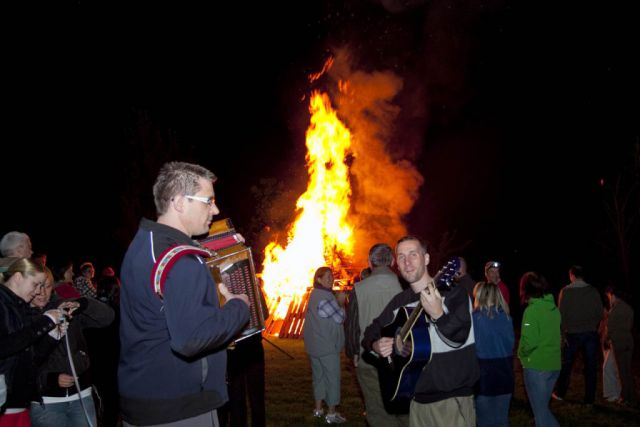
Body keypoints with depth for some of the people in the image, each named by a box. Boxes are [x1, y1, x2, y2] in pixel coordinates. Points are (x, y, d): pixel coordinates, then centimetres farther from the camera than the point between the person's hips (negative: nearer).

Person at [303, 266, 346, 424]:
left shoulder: (314, 295, 12)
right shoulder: (325, 296, -19)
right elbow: (340, 317, -16)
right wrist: (342, 302, 0)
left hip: (314, 345, 9)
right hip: (327, 345, -9)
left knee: (319, 375, 16)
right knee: (333, 377, 0)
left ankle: (318, 409, 24)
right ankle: (331, 414, 5)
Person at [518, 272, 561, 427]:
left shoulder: (532, 310, -17)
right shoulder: (554, 308, 5)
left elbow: (529, 341, -21)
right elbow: (553, 336, 10)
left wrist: (521, 354, -4)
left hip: (536, 367, -7)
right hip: (553, 365, 7)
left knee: (540, 410, 5)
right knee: (542, 407, 20)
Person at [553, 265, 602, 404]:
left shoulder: (565, 291, -7)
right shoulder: (593, 291, -2)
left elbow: (561, 314, -6)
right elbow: (600, 313, 0)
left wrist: (564, 331, 3)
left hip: (572, 334, -1)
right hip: (591, 333, 1)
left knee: (566, 364, 13)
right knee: (591, 366, 8)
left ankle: (560, 393, 22)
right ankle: (589, 398, 12)